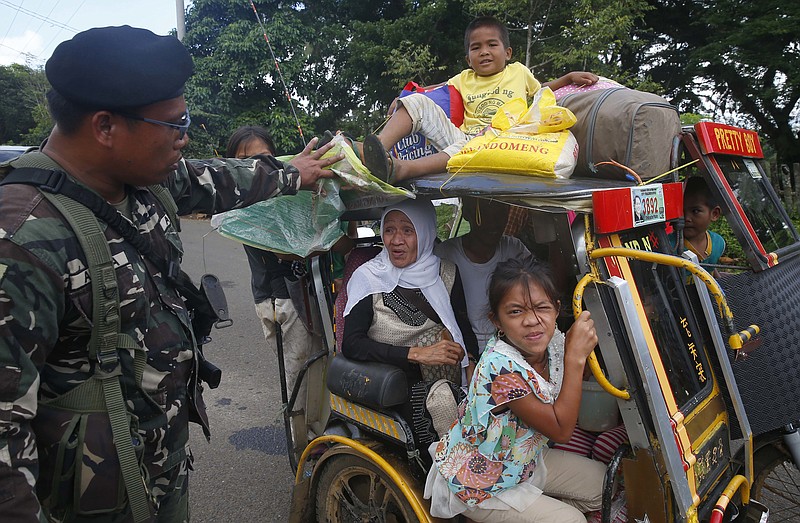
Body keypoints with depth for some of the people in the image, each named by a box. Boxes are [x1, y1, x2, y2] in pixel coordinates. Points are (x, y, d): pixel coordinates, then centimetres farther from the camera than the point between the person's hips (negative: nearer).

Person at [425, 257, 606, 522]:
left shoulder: (553, 341, -12)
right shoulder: (501, 367, -35)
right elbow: (560, 429, -28)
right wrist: (575, 356, -31)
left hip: (524, 459, 8)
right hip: (480, 485, -8)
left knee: (601, 482, 11)